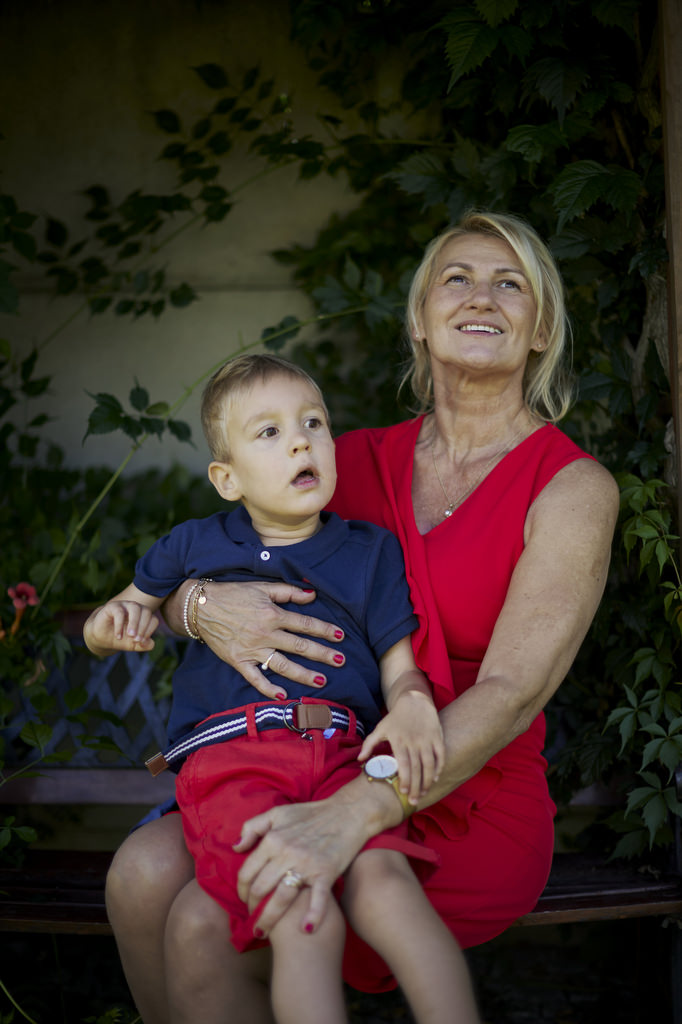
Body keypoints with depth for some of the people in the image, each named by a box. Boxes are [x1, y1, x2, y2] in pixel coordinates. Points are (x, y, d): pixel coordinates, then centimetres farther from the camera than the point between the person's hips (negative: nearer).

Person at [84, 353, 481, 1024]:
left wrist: (412, 704, -7)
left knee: (384, 883, -31)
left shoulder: (370, 550, 21)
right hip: (229, 754, -1)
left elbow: (399, 666, 18)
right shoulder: (194, 546, 21)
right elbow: (103, 631, 33)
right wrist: (117, 621, 7)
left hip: (342, 753, 1)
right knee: (305, 921, -29)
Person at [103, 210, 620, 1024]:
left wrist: (351, 815, -33)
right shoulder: (359, 461, 6)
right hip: (331, 774, 5)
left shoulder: (574, 489, -8)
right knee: (144, 873, -21)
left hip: (474, 809, -4)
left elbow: (514, 691, -20)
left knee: (207, 927, -23)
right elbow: (185, 570, 8)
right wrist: (201, 604, -20)